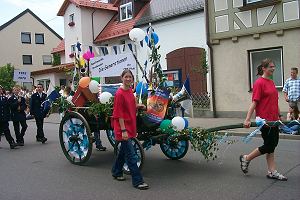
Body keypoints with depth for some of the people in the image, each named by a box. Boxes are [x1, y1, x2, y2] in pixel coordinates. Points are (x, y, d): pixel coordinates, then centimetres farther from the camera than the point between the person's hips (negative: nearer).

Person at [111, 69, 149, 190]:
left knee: (124, 150, 20)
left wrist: (139, 106, 7)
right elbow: (119, 113, -17)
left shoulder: (130, 91, 8)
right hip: (123, 127, -9)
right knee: (130, 155, -5)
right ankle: (137, 181, 0)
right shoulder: (119, 93, -16)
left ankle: (116, 172, 37)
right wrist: (123, 130, -20)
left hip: (130, 126, 9)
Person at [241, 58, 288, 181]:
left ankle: (272, 172, 17)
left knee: (273, 144, 10)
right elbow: (254, 102, -17)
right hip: (264, 120, -9)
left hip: (273, 120, 9)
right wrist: (247, 119, -21)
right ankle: (246, 158, 14)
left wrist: (279, 116, 22)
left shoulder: (271, 82, 14)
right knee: (269, 146, -4)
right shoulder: (259, 83, -12)